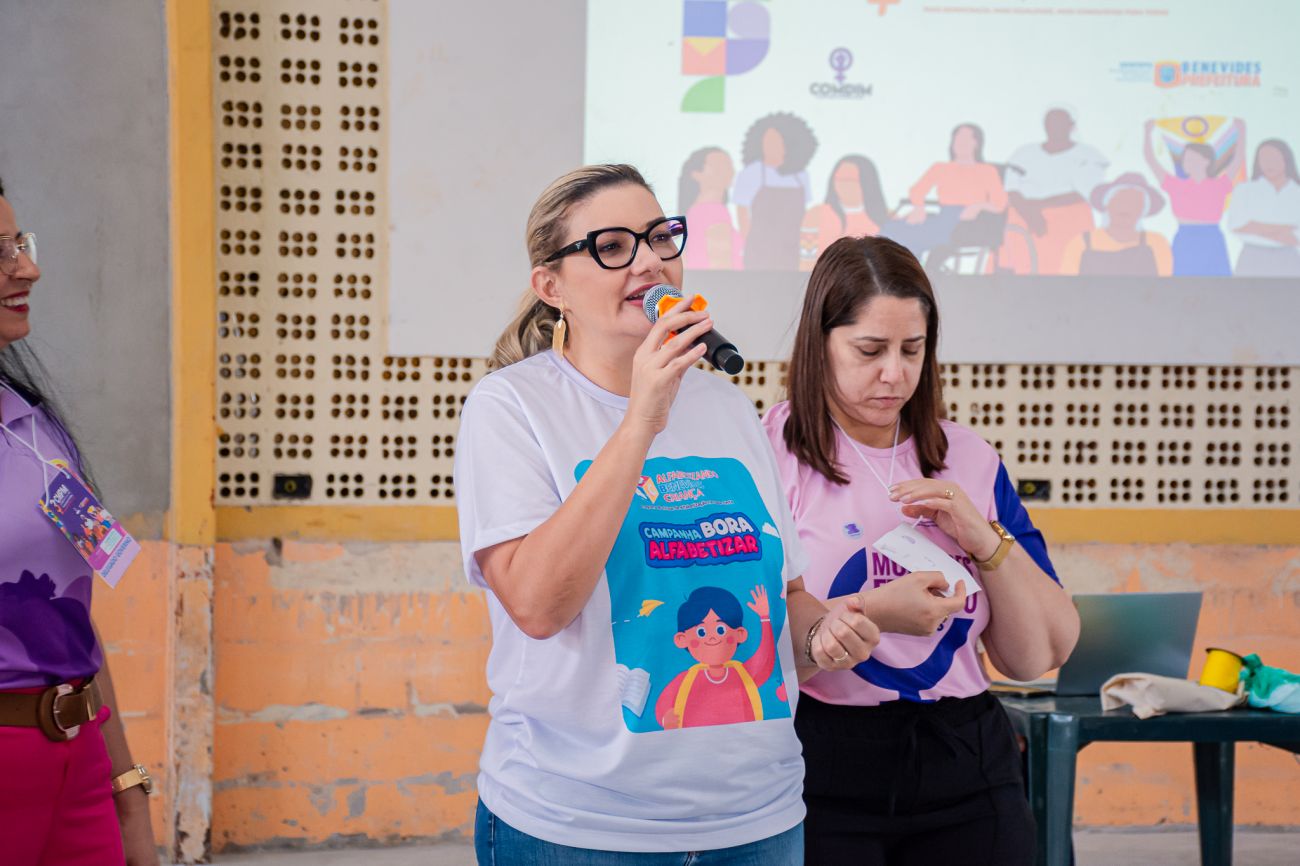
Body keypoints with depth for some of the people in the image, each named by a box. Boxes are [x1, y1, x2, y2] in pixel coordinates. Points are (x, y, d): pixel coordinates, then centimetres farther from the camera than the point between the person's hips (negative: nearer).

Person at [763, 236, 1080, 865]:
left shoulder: (969, 460, 8)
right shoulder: (768, 452, -6)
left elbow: (1038, 658, 7)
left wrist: (986, 540, -7)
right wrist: (872, 613, -22)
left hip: (964, 768, 4)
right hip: (821, 773, -4)